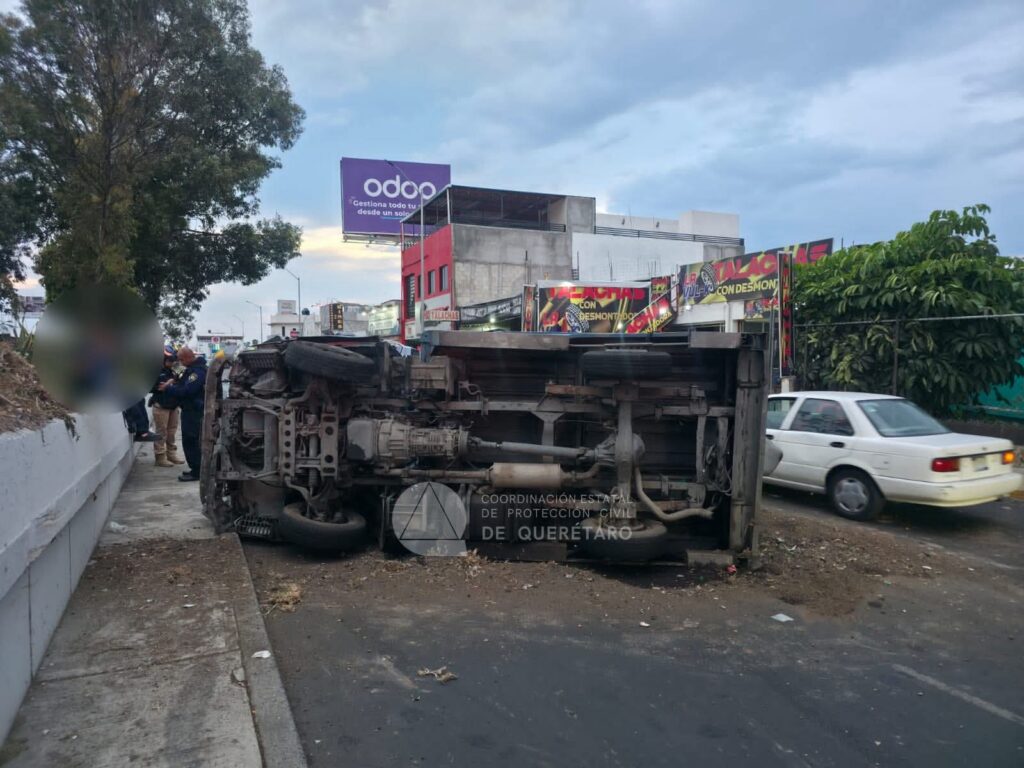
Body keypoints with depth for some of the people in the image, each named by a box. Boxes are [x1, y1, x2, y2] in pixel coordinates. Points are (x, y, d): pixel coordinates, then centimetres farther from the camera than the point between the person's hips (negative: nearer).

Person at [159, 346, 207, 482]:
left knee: (190, 440, -7)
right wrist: (174, 382, 4)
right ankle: (196, 469, 23)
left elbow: (186, 391, -25)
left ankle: (196, 471, -2)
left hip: (194, 411, -11)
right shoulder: (192, 367, 14)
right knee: (191, 440, 15)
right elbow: (184, 384, 24)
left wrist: (168, 388, -14)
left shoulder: (198, 371, -20)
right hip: (190, 409, 11)